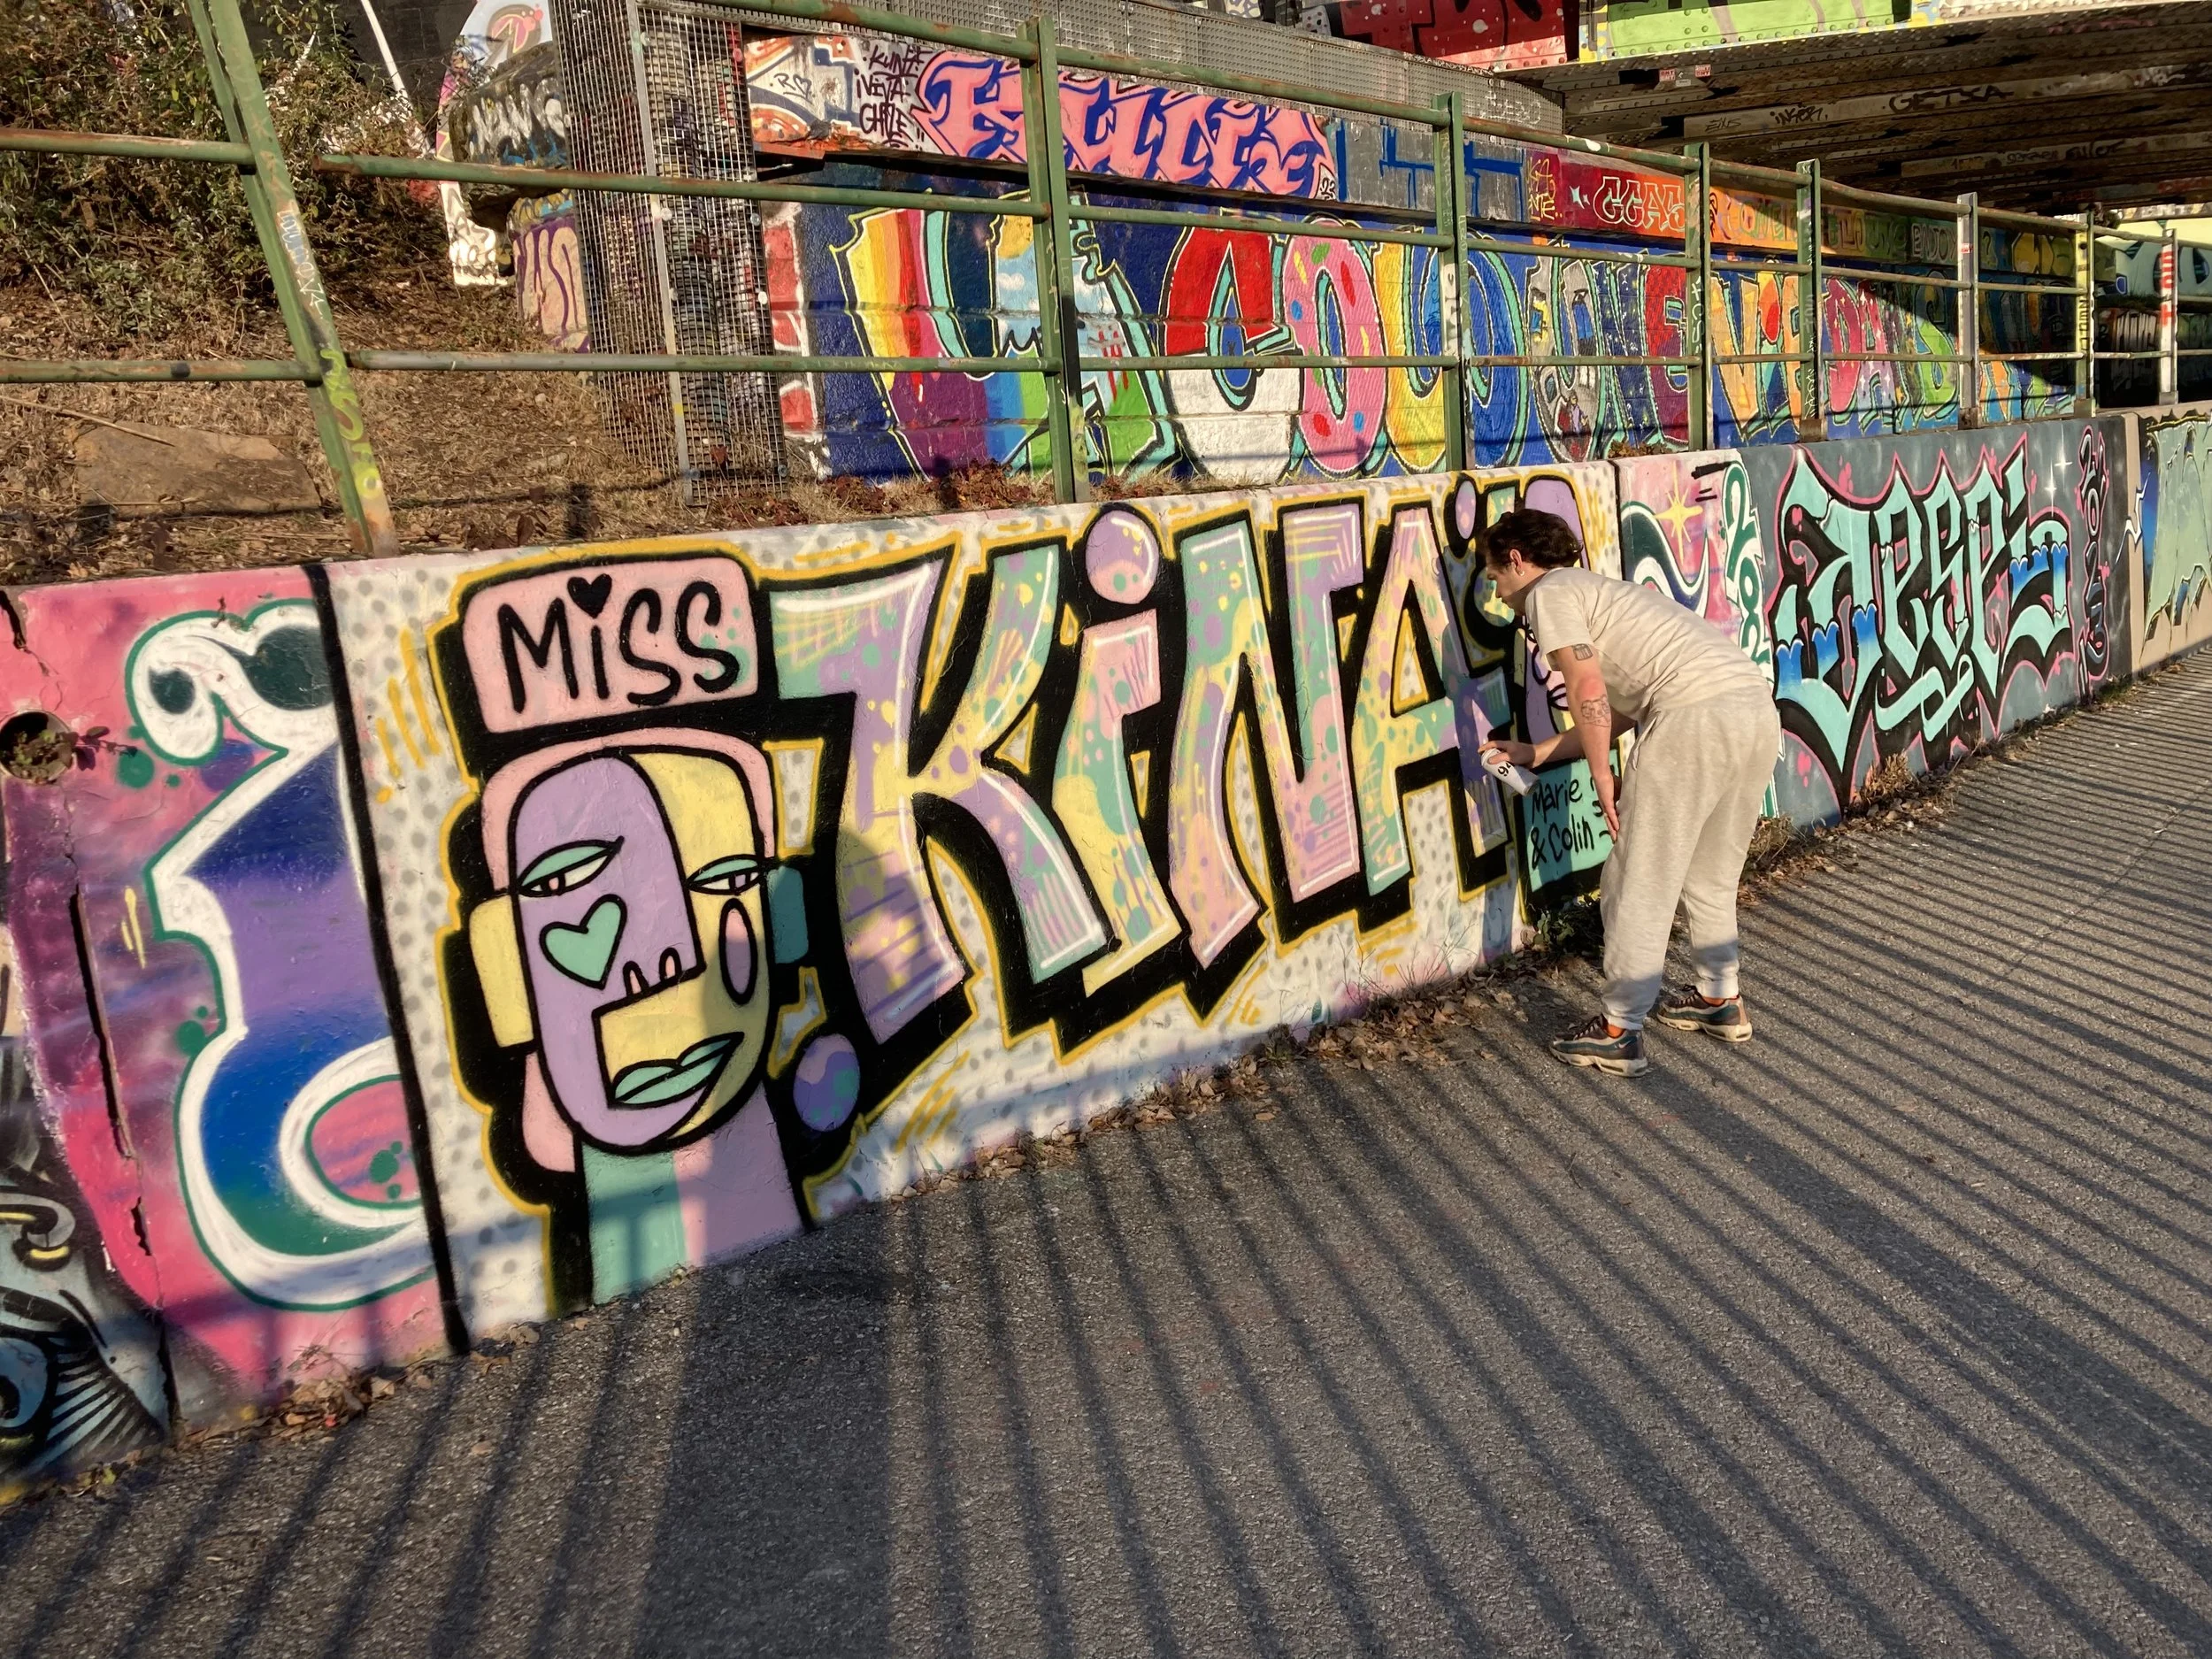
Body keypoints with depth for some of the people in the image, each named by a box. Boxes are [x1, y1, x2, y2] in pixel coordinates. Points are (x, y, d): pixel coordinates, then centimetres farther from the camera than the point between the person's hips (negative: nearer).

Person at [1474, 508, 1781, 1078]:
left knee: (1639, 886, 1)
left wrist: (1603, 779, -2)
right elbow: (1614, 713, 31)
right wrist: (1533, 753, 38)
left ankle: (1619, 1033, 8)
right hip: (1758, 708, 9)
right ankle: (1721, 999, 36)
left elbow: (1588, 692, -9)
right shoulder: (1599, 591, 32)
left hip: (1696, 715, -9)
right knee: (1710, 876, 25)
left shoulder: (1549, 593, 5)